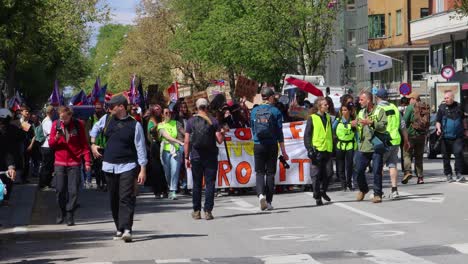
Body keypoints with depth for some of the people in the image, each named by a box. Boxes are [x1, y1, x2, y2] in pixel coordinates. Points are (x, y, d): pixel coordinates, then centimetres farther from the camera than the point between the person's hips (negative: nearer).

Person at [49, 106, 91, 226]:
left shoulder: (78, 125, -2)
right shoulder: (56, 124, 3)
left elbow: (84, 144, 1)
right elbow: (50, 144, 7)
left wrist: (87, 161, -5)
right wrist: (56, 137, -14)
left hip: (74, 163, -2)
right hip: (59, 163, 2)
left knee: (73, 191, -4)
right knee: (60, 190, 4)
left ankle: (70, 215, 2)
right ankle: (61, 212, 21)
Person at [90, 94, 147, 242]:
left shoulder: (135, 125, -5)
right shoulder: (107, 120, 8)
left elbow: (140, 147, -5)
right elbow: (95, 129, 30)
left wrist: (143, 169, -10)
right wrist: (93, 144, 16)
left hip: (127, 166, -5)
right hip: (109, 166, 5)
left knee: (126, 198, -14)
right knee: (114, 200, 9)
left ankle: (126, 229, -20)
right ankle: (119, 229, 17)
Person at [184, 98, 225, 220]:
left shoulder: (191, 121, 0)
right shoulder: (213, 121, -3)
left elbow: (186, 141, -2)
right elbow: (220, 140, -6)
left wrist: (186, 157, 4)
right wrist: (222, 133, 15)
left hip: (196, 156, 1)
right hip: (210, 157, -1)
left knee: (196, 184, 10)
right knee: (210, 183, 2)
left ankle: (196, 211, 13)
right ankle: (208, 211, -4)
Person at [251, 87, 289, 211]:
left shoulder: (254, 111, 2)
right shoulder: (275, 111, -5)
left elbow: (253, 130, 11)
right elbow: (279, 133, -4)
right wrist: (283, 152, 1)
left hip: (258, 145, 1)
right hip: (272, 146, -1)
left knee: (259, 172, 6)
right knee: (270, 173, 7)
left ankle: (260, 194, -19)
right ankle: (269, 201, 7)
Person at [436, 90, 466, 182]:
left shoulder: (459, 107, 7)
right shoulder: (442, 108, 3)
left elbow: (463, 119, 19)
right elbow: (438, 121, 5)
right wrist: (438, 129, -13)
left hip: (457, 136, 0)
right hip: (446, 136, 0)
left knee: (458, 153, -13)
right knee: (446, 156, 5)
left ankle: (458, 174, -9)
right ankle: (448, 174, 16)